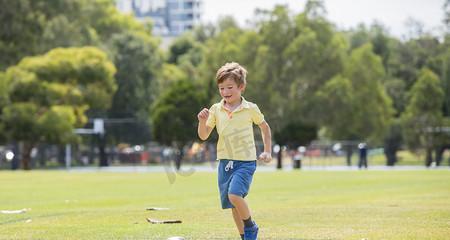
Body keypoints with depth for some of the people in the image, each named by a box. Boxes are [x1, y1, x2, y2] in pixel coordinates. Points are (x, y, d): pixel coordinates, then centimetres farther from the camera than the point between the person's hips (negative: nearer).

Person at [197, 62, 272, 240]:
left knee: (235, 195, -24)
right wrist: (202, 121, -13)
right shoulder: (216, 110, 3)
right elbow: (203, 136, 6)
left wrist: (267, 151, 9)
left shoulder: (250, 109, -4)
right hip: (225, 161, 4)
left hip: (246, 161, -4)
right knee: (233, 206, 6)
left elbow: (264, 127, 13)